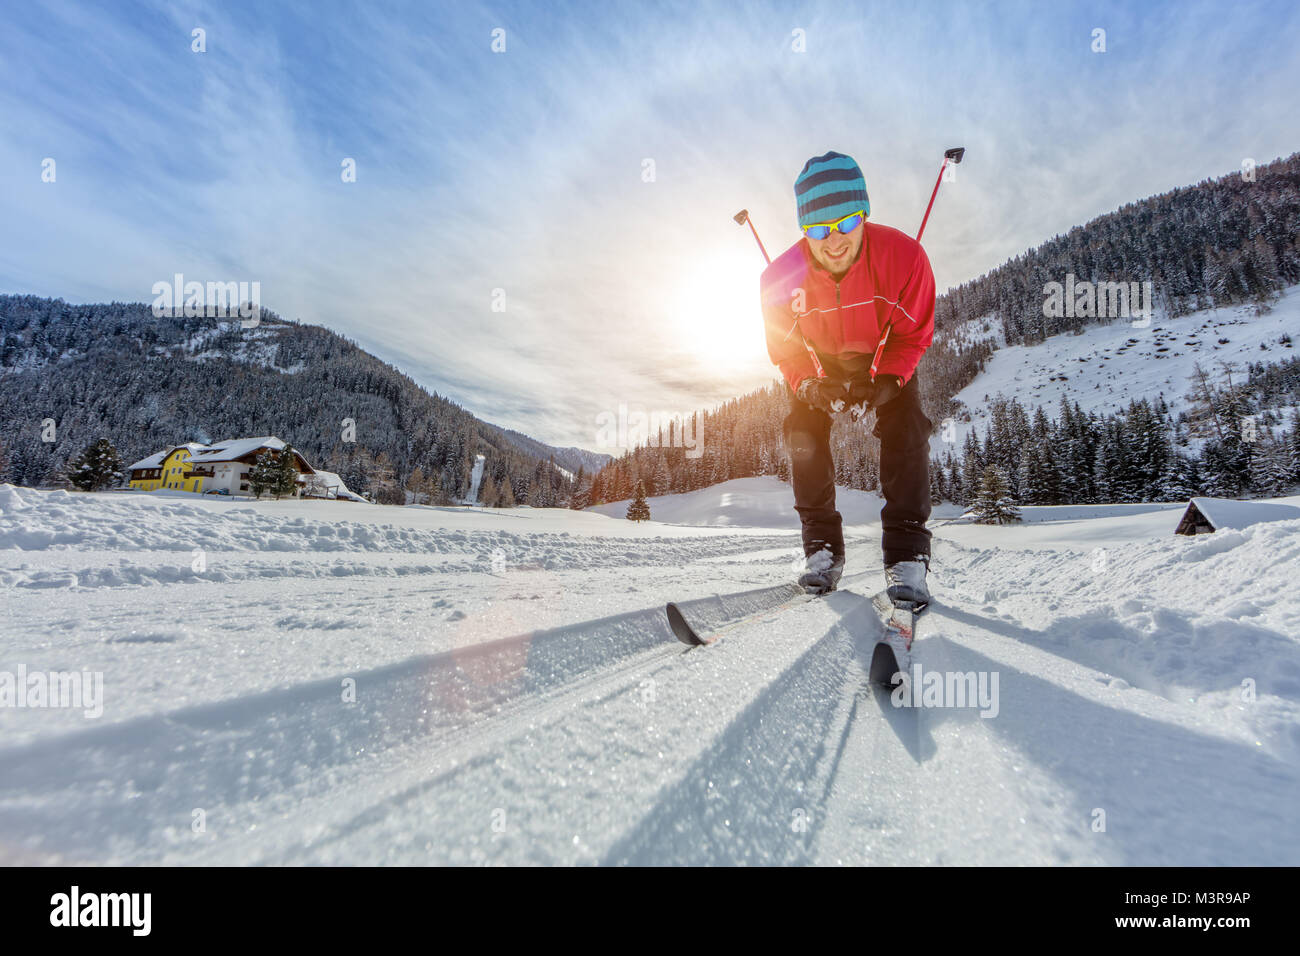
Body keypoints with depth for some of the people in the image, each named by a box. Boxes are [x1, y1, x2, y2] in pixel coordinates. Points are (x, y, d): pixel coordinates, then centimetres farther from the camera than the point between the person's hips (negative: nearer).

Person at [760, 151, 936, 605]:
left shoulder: (902, 255, -30)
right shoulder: (783, 276, -27)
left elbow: (914, 336, -17)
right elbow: (784, 348, -13)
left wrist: (884, 383, -32)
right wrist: (810, 384, -31)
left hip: (887, 357, -1)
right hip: (818, 362, 1)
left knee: (905, 430, -20)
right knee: (804, 434, -15)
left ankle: (907, 554, -13)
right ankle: (823, 548, -4)